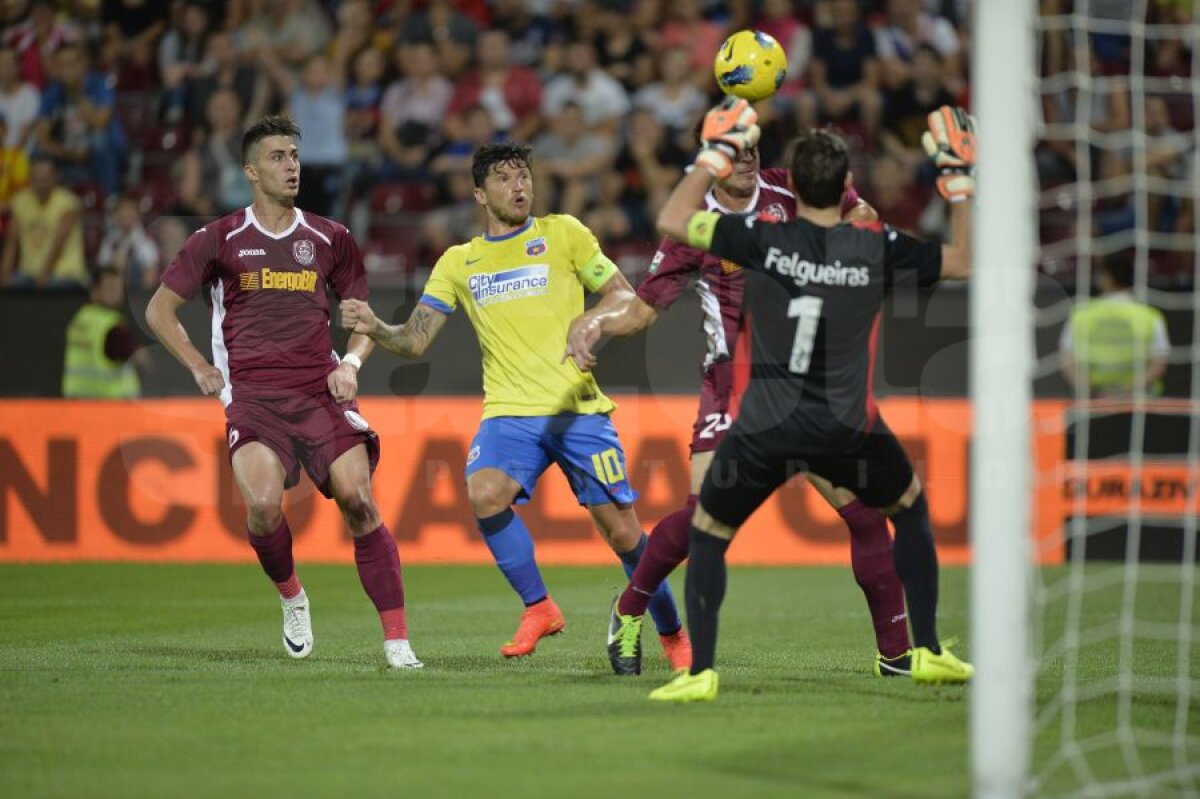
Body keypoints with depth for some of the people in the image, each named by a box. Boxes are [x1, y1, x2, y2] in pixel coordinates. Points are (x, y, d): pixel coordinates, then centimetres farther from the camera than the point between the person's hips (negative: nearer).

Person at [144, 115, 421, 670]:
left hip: (321, 391, 2)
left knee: (358, 501, -16)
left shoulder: (330, 240, 13)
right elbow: (159, 310, 14)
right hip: (252, 395, -2)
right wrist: (199, 366, 2)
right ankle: (291, 598, 7)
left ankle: (397, 640, -11)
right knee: (263, 504, -25)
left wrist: (351, 362, 1)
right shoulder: (218, 240, 7)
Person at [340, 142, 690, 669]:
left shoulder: (562, 233, 8)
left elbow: (626, 300, 7)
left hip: (578, 407, -2)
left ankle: (671, 634, 19)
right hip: (510, 412, 2)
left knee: (624, 532, -4)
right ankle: (538, 608, -10)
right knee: (484, 494, -28)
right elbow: (414, 341, 11)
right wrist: (375, 328, -10)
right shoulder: (458, 262, 14)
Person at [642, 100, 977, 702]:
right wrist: (958, 179, 13)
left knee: (706, 535, 17)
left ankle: (700, 672, 6)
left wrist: (715, 156, 10)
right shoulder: (878, 248, -5)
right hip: (848, 430, 1)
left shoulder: (760, 238, -8)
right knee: (911, 510, 27)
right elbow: (964, 261, 10)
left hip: (765, 428, -1)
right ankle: (927, 652, 23)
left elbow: (671, 220, 3)